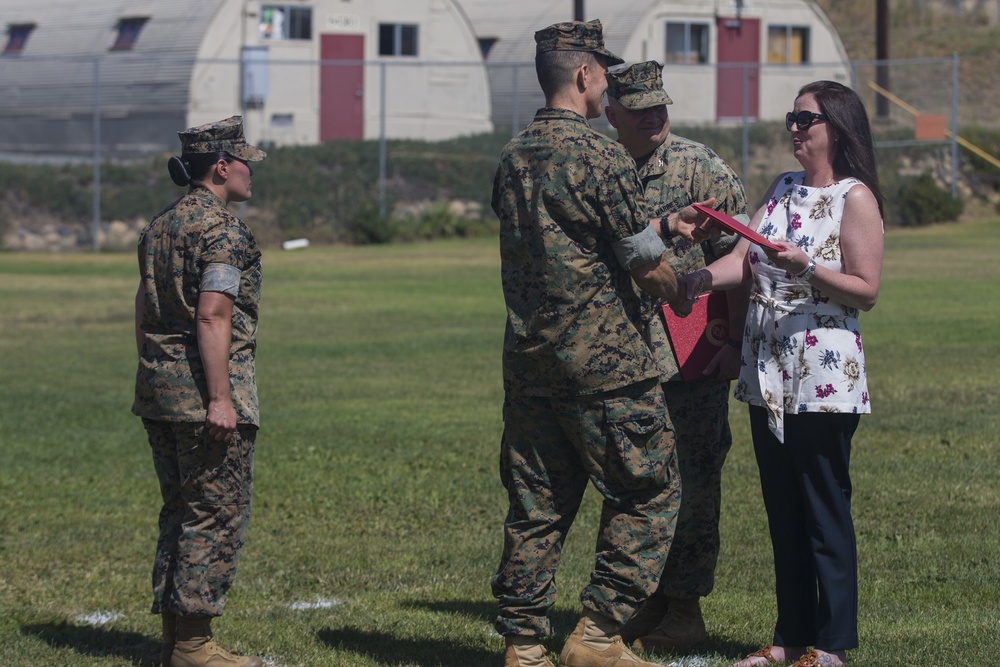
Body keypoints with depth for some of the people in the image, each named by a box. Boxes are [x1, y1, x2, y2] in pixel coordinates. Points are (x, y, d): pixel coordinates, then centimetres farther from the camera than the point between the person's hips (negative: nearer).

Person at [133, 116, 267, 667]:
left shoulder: (158, 228, 15)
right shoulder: (222, 229, -13)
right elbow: (212, 317, -20)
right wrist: (220, 398, -21)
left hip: (159, 390, 9)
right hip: (205, 391, -9)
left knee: (180, 511, 14)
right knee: (217, 516, -4)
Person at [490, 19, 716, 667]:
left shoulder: (515, 155, 11)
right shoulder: (600, 154, -14)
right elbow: (644, 264, -11)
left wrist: (665, 224, 26)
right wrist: (680, 296, 10)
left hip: (528, 359, 7)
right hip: (602, 359, -7)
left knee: (536, 504, 11)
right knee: (649, 492, 4)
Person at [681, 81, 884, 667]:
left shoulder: (854, 198, -5)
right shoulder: (782, 190, 14)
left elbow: (866, 290, -9)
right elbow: (745, 260, 5)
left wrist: (806, 267, -22)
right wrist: (692, 282, -10)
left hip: (824, 376, -7)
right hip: (768, 373, 7)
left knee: (825, 510, -2)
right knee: (782, 509, 10)